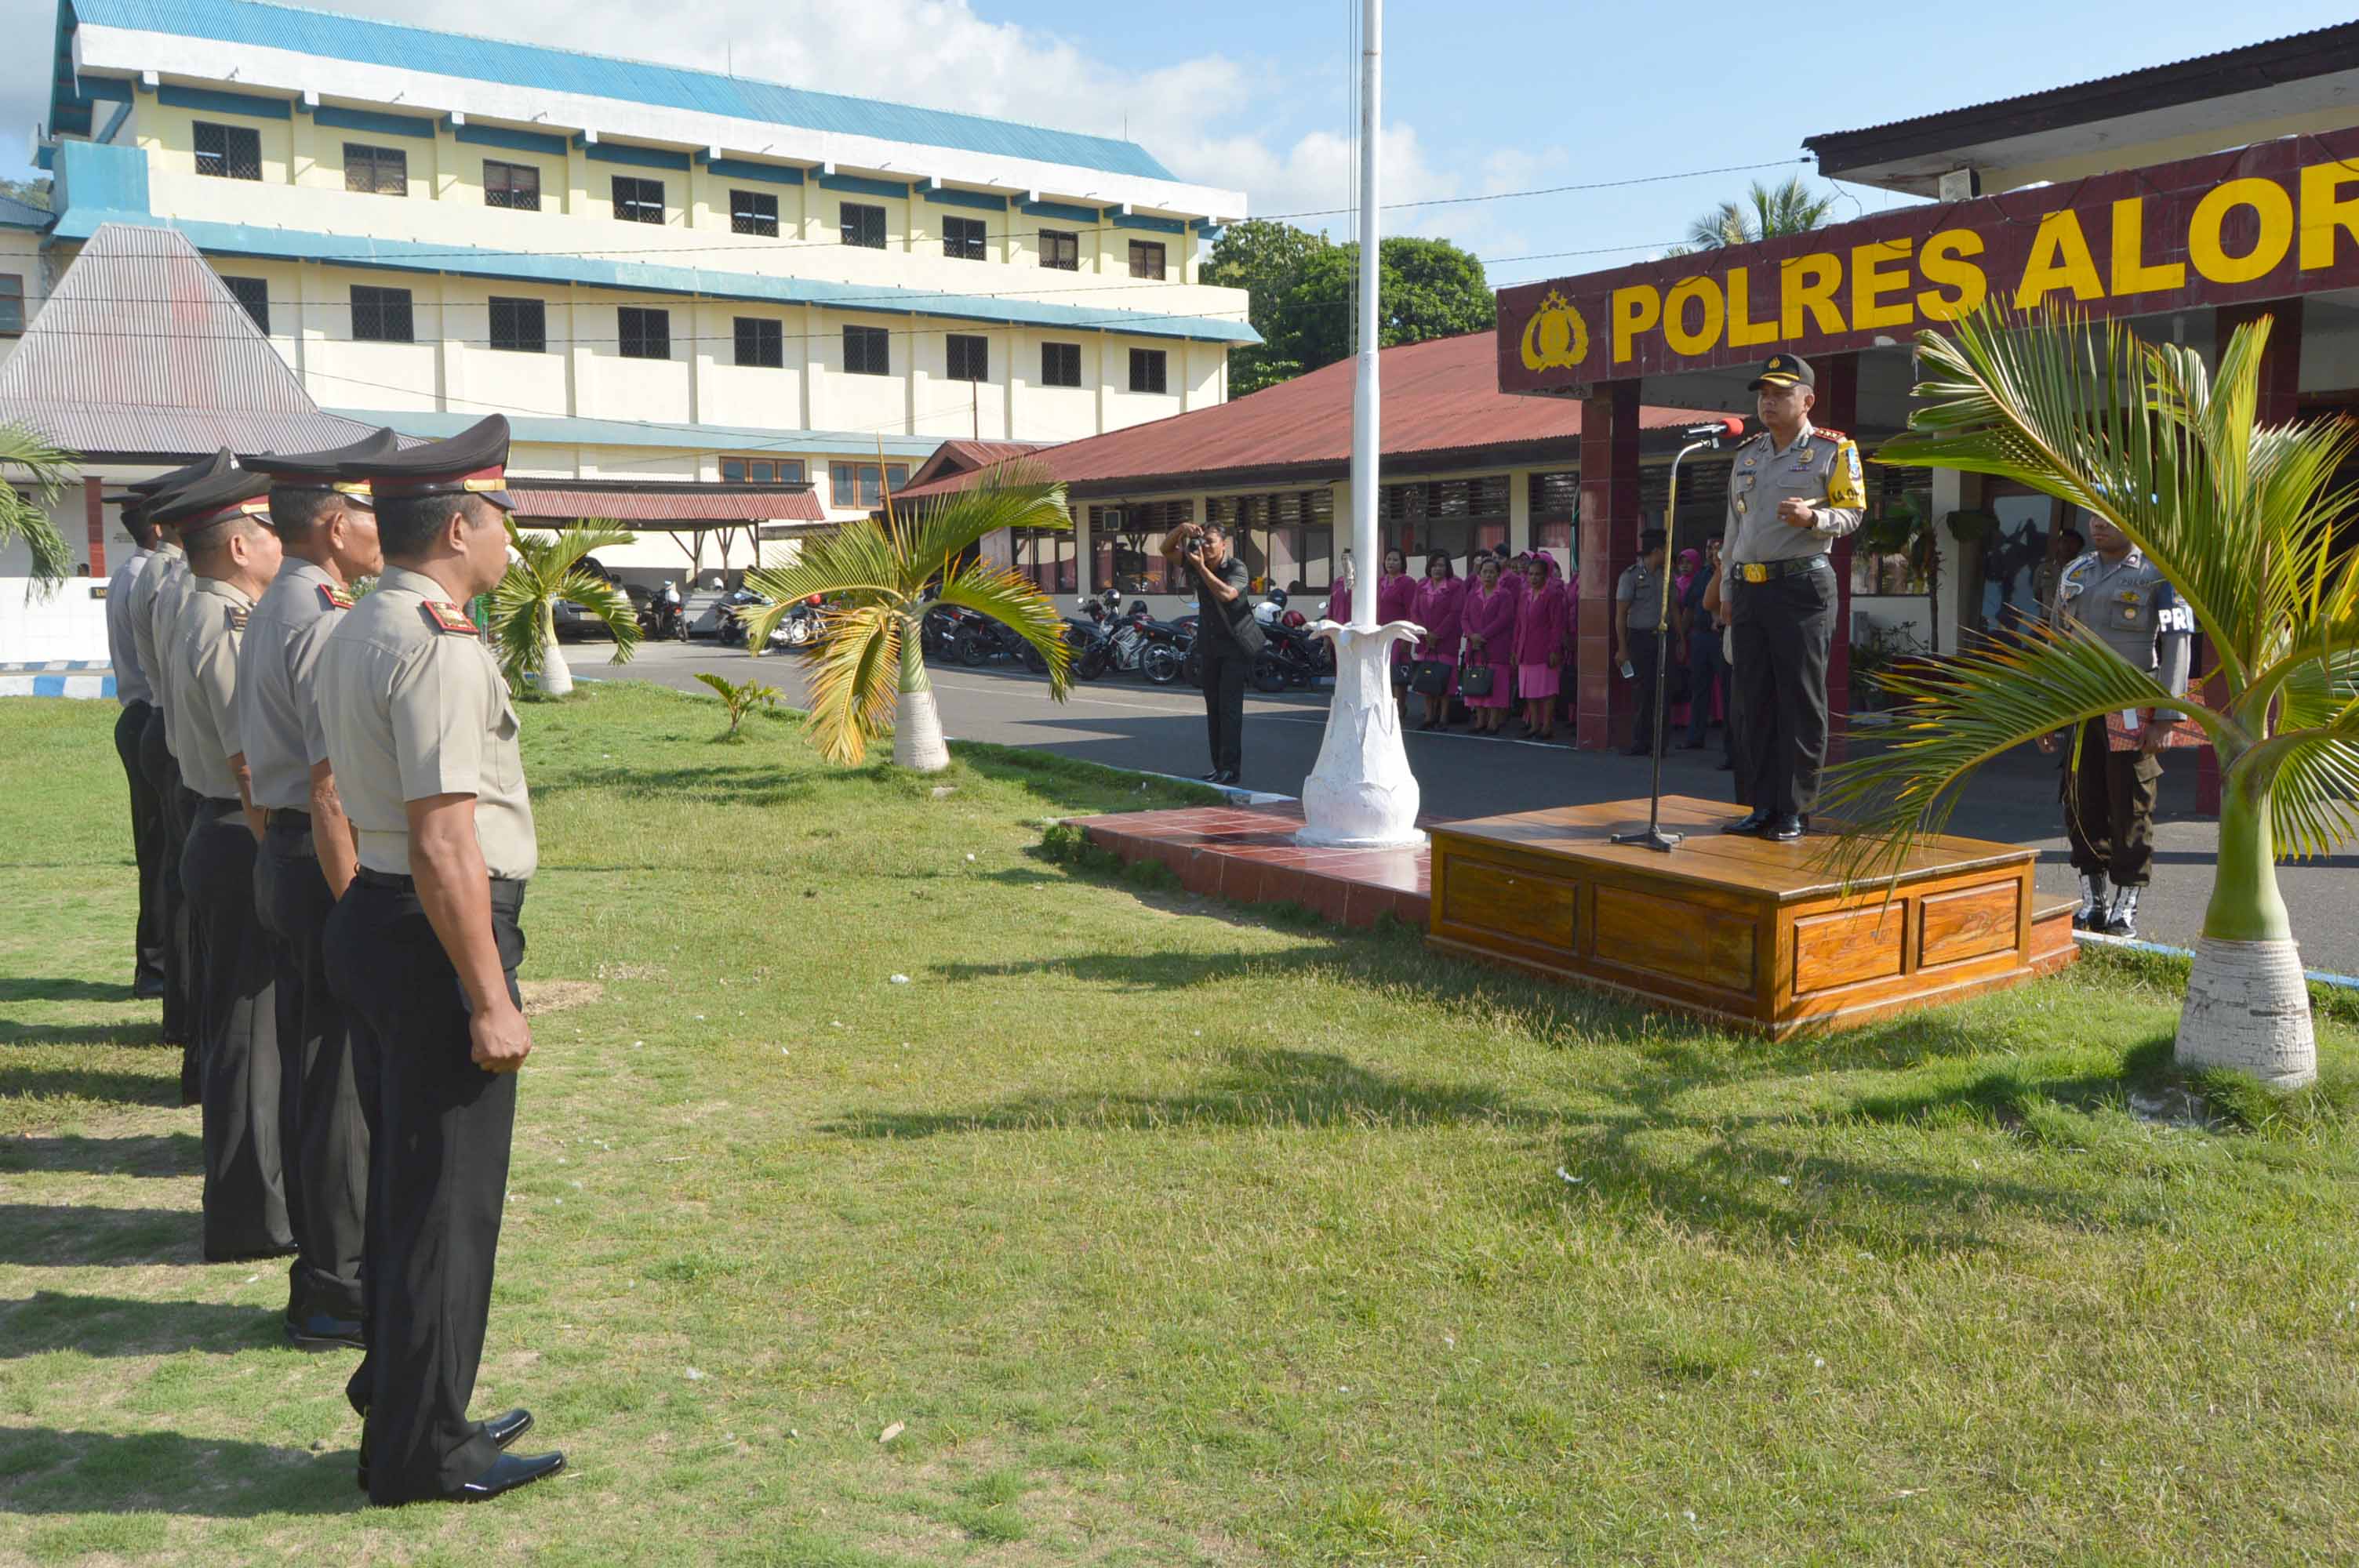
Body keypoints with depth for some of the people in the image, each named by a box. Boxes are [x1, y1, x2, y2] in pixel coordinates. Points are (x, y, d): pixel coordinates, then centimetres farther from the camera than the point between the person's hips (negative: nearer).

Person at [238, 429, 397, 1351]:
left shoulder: (271, 613, 13)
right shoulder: (325, 624, -18)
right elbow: (332, 791, -23)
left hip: (281, 855, 10)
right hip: (328, 868, -10)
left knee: (309, 1071, 16)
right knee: (349, 1084, -1)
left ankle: (321, 1278, 28)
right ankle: (338, 1295, 10)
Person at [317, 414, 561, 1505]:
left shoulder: (350, 634, 12)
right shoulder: (439, 647, -20)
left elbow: (328, 791, 17)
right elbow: (446, 844, -25)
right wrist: (491, 998, -21)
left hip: (368, 920, 10)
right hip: (437, 936, -10)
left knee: (407, 1171, 21)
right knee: (448, 1196, 2)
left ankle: (399, 1392, 37)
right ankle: (420, 1449, 17)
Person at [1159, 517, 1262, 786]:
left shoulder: (1237, 569, -15)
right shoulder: (1197, 563, 4)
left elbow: (1226, 594, -33)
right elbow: (1167, 550, 7)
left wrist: (1201, 567, -30)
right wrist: (1181, 529, -11)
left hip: (1236, 645, -7)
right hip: (1210, 645, 7)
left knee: (1229, 706, -13)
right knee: (1213, 706, 10)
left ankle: (1231, 768, -14)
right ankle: (1219, 765, 17)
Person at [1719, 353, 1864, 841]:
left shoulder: (1833, 450, 0)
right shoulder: (1746, 455, 18)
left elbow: (1852, 513, -3)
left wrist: (1813, 517, -23)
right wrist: (1727, 591, 17)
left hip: (1803, 585, -6)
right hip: (1750, 588, 6)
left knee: (1801, 703, -4)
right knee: (1754, 701, 6)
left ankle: (1796, 811, 2)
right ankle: (1763, 806, 13)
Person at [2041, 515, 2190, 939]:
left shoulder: (2159, 575, -3)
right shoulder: (2074, 574, 13)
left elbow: (2177, 648, -7)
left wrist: (2164, 718, -14)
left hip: (2132, 715, -5)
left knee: (2130, 809, -1)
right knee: (2082, 805, 6)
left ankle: (2126, 908, 8)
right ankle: (2092, 900, 17)